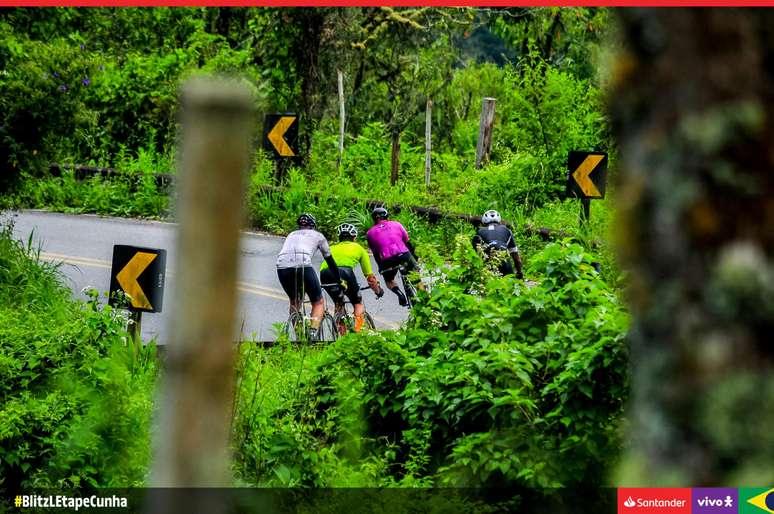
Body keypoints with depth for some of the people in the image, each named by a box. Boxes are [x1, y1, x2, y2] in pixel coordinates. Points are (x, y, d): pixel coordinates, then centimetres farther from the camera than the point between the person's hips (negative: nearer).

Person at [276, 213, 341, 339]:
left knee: (294, 302, 28)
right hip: (303, 266, -3)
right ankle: (313, 333, -10)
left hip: (282, 267, 4)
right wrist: (339, 281, 37)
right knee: (318, 302, 13)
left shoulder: (291, 235, 35)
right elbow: (330, 260, 27)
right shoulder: (317, 235, 25)